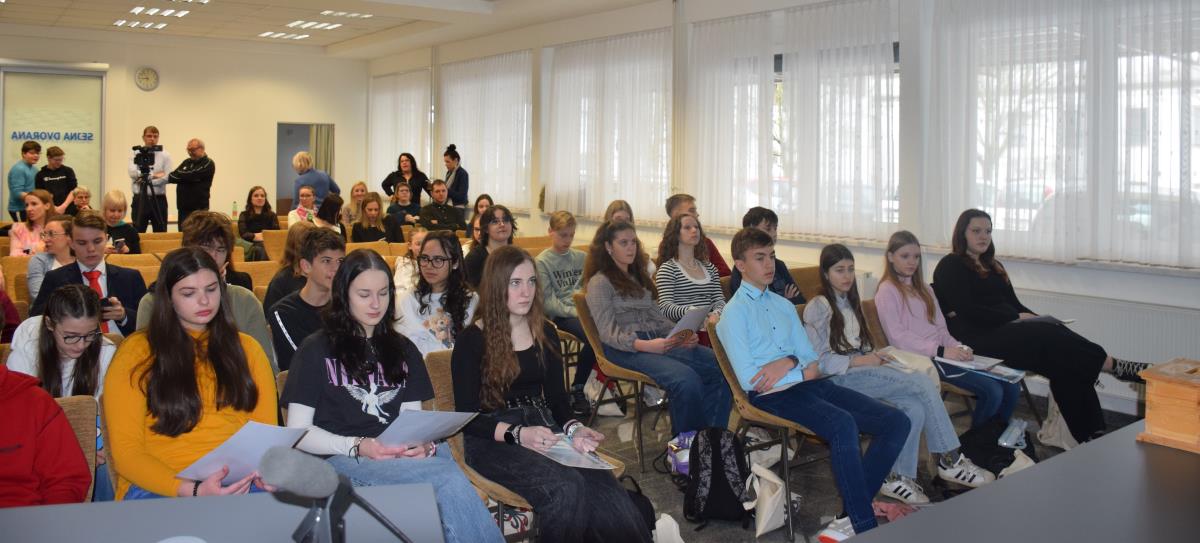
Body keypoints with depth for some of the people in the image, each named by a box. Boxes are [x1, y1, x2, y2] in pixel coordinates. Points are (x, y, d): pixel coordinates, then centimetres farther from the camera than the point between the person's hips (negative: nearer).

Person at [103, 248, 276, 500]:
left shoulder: (246, 348, 17)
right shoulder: (137, 352, 5)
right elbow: (126, 451, -1)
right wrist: (192, 491, -18)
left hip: (238, 486, 3)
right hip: (159, 486, -2)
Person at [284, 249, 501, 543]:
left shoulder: (403, 349, 20)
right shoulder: (316, 350, 6)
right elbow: (298, 432, 1)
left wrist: (424, 445, -9)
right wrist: (357, 446, -15)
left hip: (404, 458, 4)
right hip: (341, 460, -4)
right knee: (449, 479, -33)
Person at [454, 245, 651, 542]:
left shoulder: (545, 333, 11)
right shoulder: (472, 340, -4)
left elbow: (556, 396, 14)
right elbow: (467, 418, -7)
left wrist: (573, 429, -8)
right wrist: (518, 434, -23)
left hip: (543, 429, 4)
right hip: (492, 440, -4)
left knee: (605, 488, -27)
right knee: (566, 487, -33)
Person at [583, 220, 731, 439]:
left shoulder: (638, 278, 26)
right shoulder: (600, 283, 2)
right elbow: (608, 333, -8)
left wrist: (681, 335, 1)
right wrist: (643, 345, -24)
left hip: (658, 342, 7)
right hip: (625, 349, -7)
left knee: (720, 366, -18)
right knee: (686, 378, -33)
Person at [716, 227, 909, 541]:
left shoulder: (784, 305, 23)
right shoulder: (734, 313, -1)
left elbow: (811, 358, 16)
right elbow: (748, 379, -11)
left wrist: (789, 362, -8)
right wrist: (802, 372, -5)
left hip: (809, 384, 8)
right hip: (774, 396, -8)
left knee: (896, 421, -9)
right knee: (842, 423, -36)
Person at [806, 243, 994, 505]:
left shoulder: (850, 303, 23)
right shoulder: (818, 307, -4)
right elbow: (818, 361, -10)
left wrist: (874, 356, 5)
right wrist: (860, 361, -14)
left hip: (860, 368, 8)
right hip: (839, 378, -8)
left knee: (915, 408, -24)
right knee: (922, 383, -24)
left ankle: (899, 477, -17)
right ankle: (950, 460, -16)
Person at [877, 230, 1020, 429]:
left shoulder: (924, 289, 24)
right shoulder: (888, 291, -2)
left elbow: (940, 328, 19)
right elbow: (898, 337, -12)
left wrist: (958, 348, -3)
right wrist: (941, 351, -19)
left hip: (941, 353, 8)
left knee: (1011, 387, -8)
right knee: (992, 391, -21)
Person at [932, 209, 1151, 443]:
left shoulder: (992, 266, 26)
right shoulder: (950, 266, 0)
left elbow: (1014, 303, 20)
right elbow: (968, 310, -12)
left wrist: (1038, 319, 0)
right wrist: (1017, 317, -13)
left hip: (1006, 328, 7)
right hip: (979, 338, -7)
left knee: (1065, 363, -20)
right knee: (1051, 338, -27)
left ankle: (1092, 433, -27)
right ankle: (1115, 366, -19)